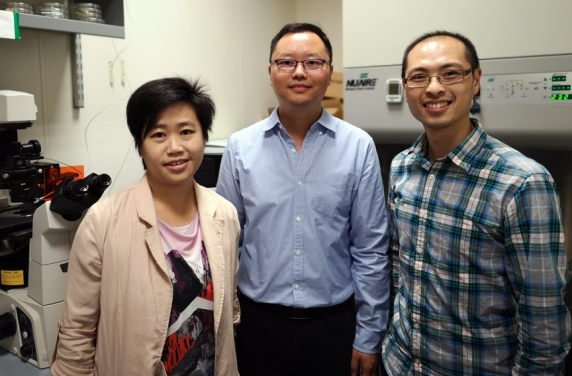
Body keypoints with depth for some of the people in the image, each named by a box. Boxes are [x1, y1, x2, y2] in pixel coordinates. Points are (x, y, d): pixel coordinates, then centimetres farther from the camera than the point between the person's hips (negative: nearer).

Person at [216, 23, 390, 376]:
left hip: (334, 321, 0)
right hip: (258, 320, 1)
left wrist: (369, 337, -2)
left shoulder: (359, 146, -6)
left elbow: (371, 249, -4)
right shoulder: (241, 147, -3)